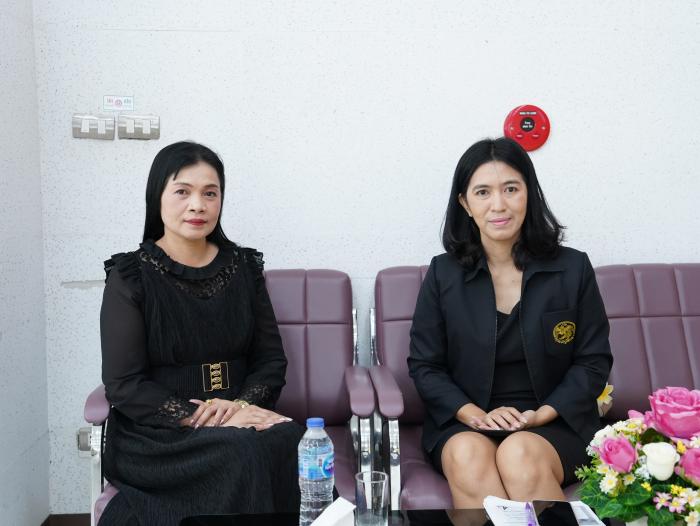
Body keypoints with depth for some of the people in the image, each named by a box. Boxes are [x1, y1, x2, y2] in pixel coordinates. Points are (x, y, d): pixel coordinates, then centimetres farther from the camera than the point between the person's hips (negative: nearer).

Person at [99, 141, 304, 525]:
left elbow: (272, 360, 8)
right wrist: (203, 419, -19)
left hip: (239, 420, 4)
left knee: (292, 441, -29)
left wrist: (242, 405, -13)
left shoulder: (244, 266, 8)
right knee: (244, 455, -33)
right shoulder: (130, 277, -2)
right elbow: (124, 386, -7)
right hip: (156, 434, -3)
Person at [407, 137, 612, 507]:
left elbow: (593, 362, 4)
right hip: (464, 422, 1)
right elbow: (424, 365, 3)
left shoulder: (572, 268, 2)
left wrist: (543, 414, -12)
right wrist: (474, 414, -14)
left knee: (520, 455, -33)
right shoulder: (443, 273, 3)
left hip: (555, 422, 0)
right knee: (468, 456, -33)